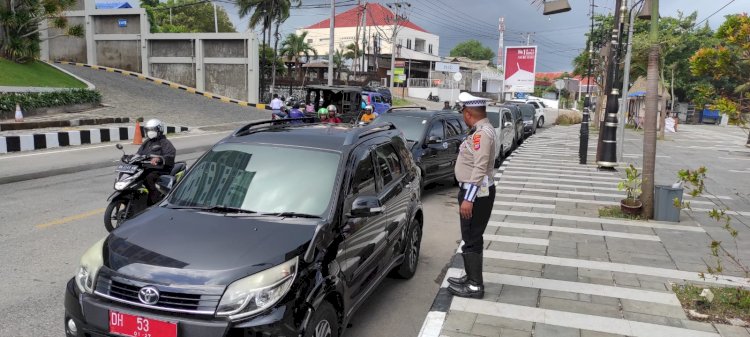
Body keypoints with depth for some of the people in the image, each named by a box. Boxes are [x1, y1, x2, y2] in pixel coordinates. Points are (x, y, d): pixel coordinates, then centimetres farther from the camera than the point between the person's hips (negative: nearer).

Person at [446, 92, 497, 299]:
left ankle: (475, 286, 4)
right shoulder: (480, 131, 13)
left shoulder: (482, 133, -19)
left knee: (472, 239, -4)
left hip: (477, 193, -10)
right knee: (471, 238, 17)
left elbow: (480, 168, -25)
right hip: (474, 191, 10)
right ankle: (471, 277, 29)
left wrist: (468, 198, -27)